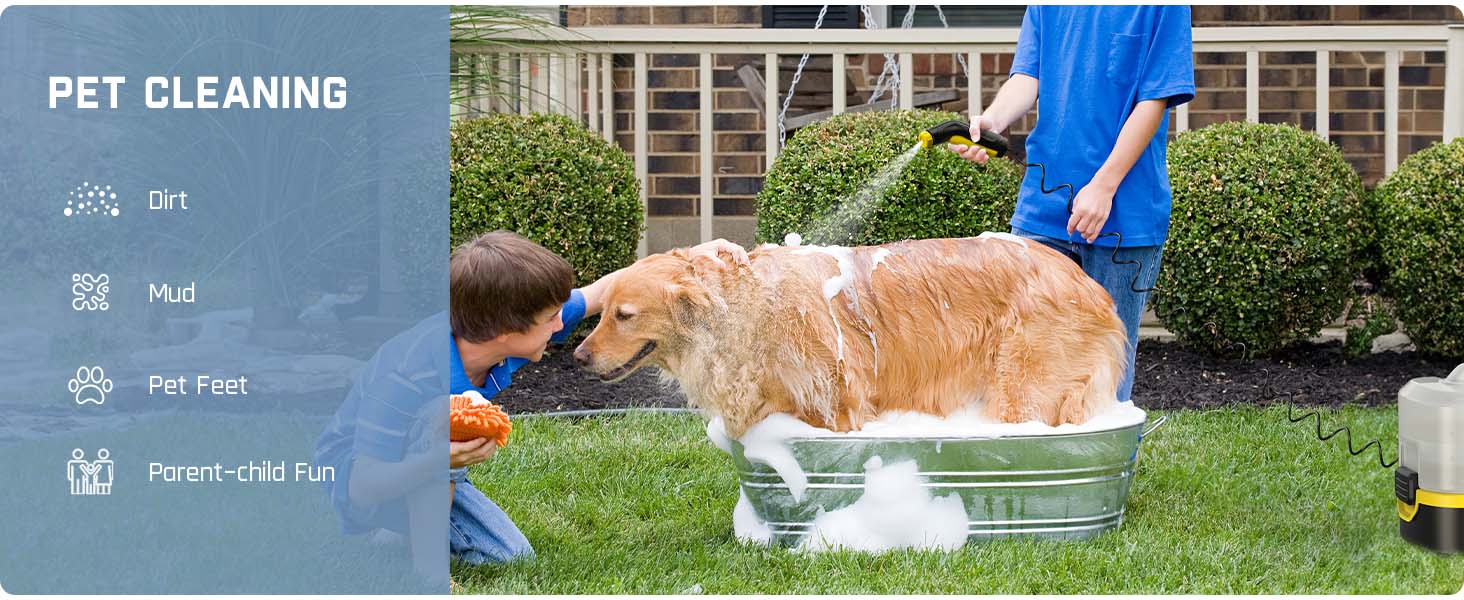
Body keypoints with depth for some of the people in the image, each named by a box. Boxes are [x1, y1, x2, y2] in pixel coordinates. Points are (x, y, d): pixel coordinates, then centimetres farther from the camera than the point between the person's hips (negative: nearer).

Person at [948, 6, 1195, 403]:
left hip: (1125, 211, -4)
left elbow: (1155, 99, -9)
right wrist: (991, 120, -21)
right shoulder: (1045, 7, 8)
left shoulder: (1162, 7, -5)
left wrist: (1103, 185, -16)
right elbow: (1027, 76, 2)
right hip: (1043, 207, 4)